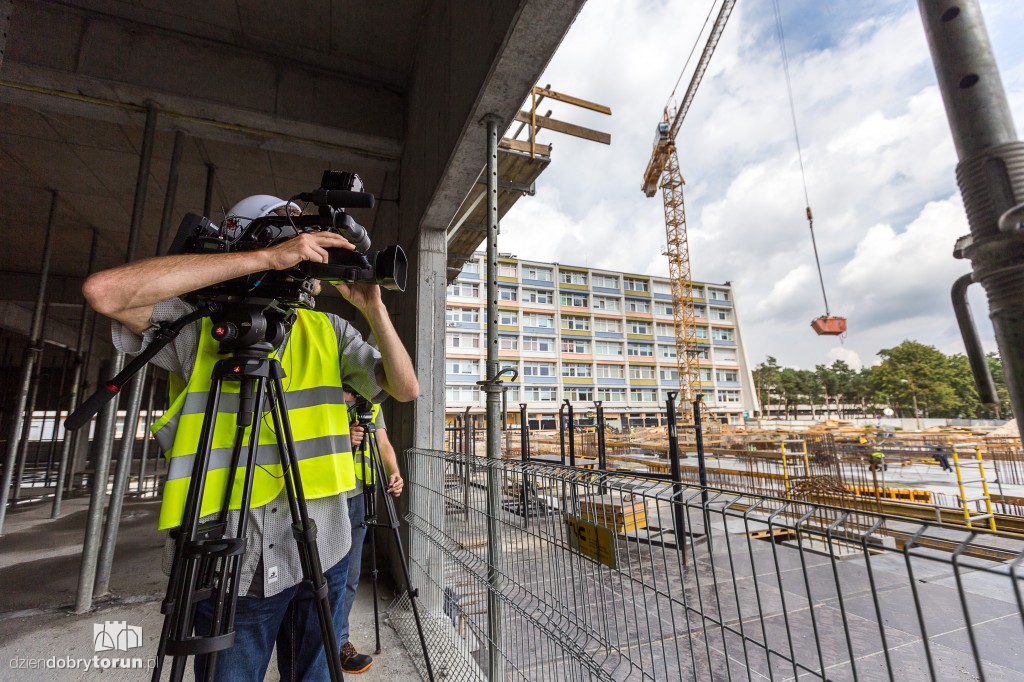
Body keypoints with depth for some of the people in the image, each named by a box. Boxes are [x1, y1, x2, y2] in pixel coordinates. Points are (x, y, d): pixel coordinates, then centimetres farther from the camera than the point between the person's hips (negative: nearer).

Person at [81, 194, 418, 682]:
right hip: (228, 570, -3)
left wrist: (374, 310, -14)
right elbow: (104, 292, -25)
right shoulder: (197, 325, -5)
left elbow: (406, 389, -1)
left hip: (321, 557, 3)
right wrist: (265, 257, -26)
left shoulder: (329, 331, 3)